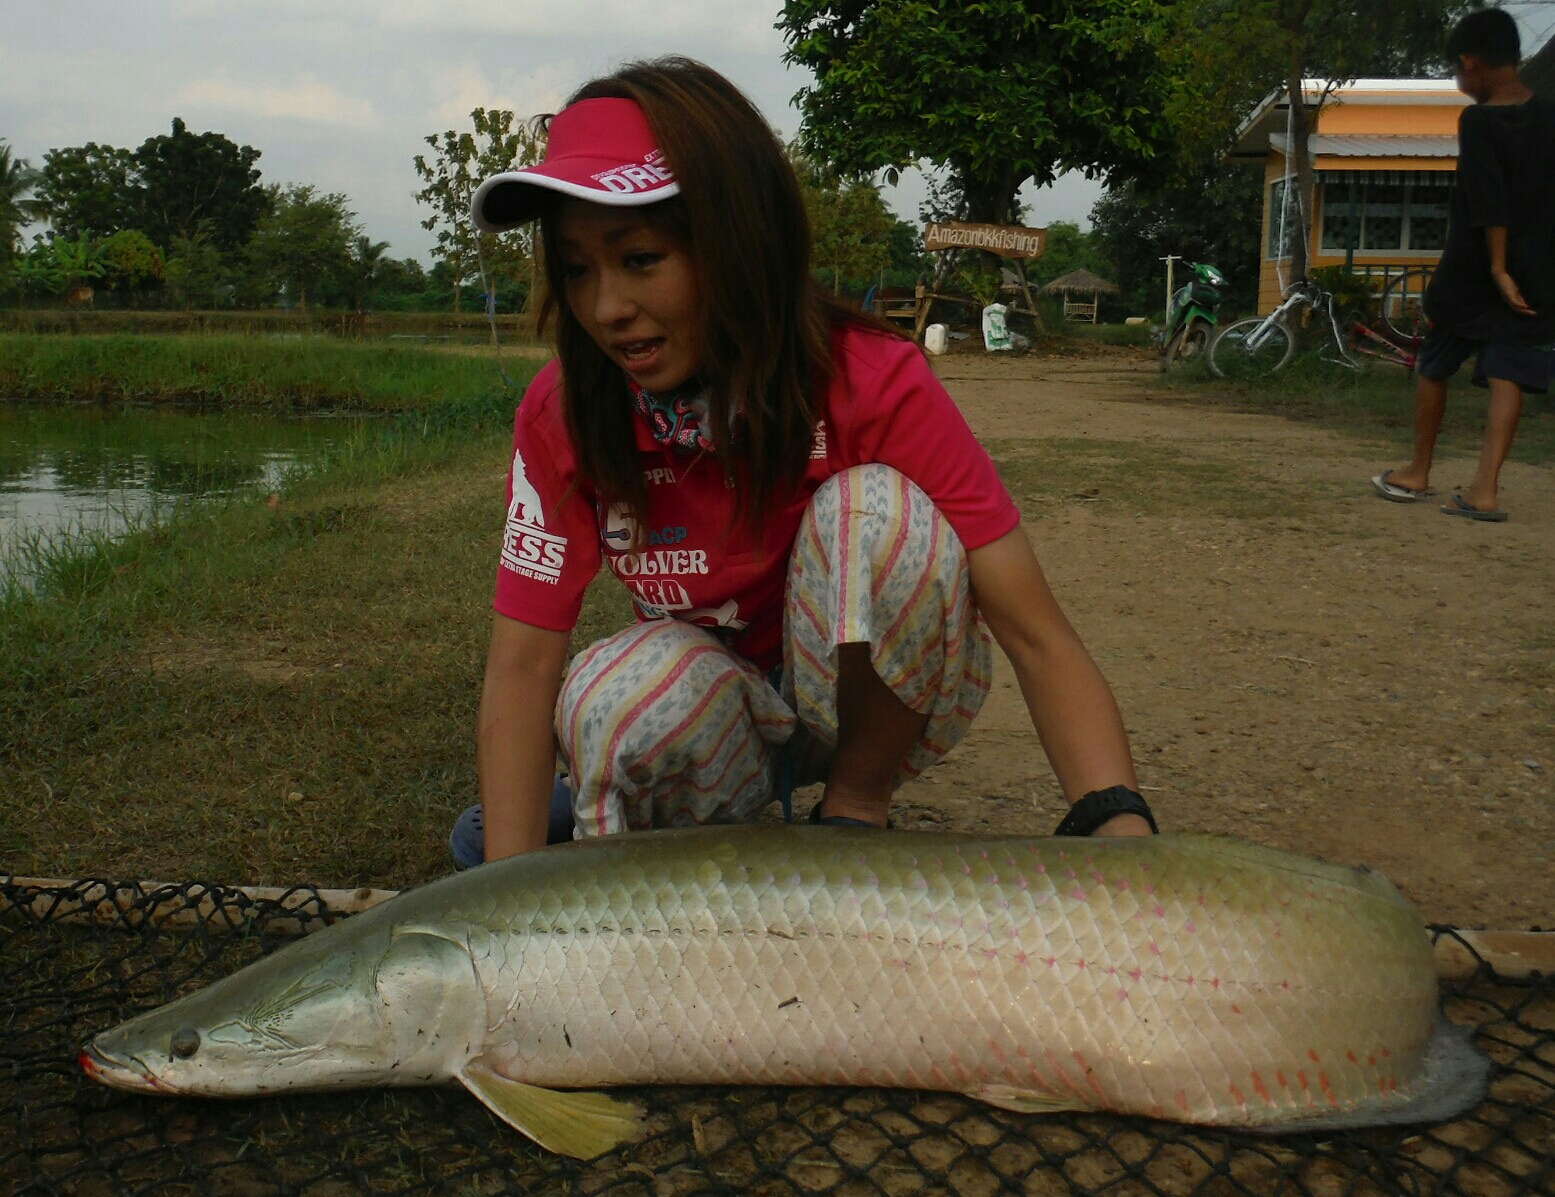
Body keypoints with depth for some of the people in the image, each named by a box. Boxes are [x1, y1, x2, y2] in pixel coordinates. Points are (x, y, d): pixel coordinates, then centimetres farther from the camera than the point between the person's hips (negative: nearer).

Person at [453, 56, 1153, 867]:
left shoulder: (873, 383, -24)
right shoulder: (562, 414, -15)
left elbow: (1036, 635, -27)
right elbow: (523, 661, -18)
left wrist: (1119, 824, -43)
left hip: (884, 699, 0)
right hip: (714, 706, 1)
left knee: (877, 509, -31)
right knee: (617, 695, -35)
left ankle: (857, 810, -12)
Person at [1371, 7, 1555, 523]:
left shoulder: (1477, 121, -10)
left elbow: (1489, 201, -20)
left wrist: (1498, 267, -21)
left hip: (1472, 269, -4)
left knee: (1433, 367, 12)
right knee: (1507, 375, -1)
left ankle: (1417, 473, 22)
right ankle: (1485, 488, -9)